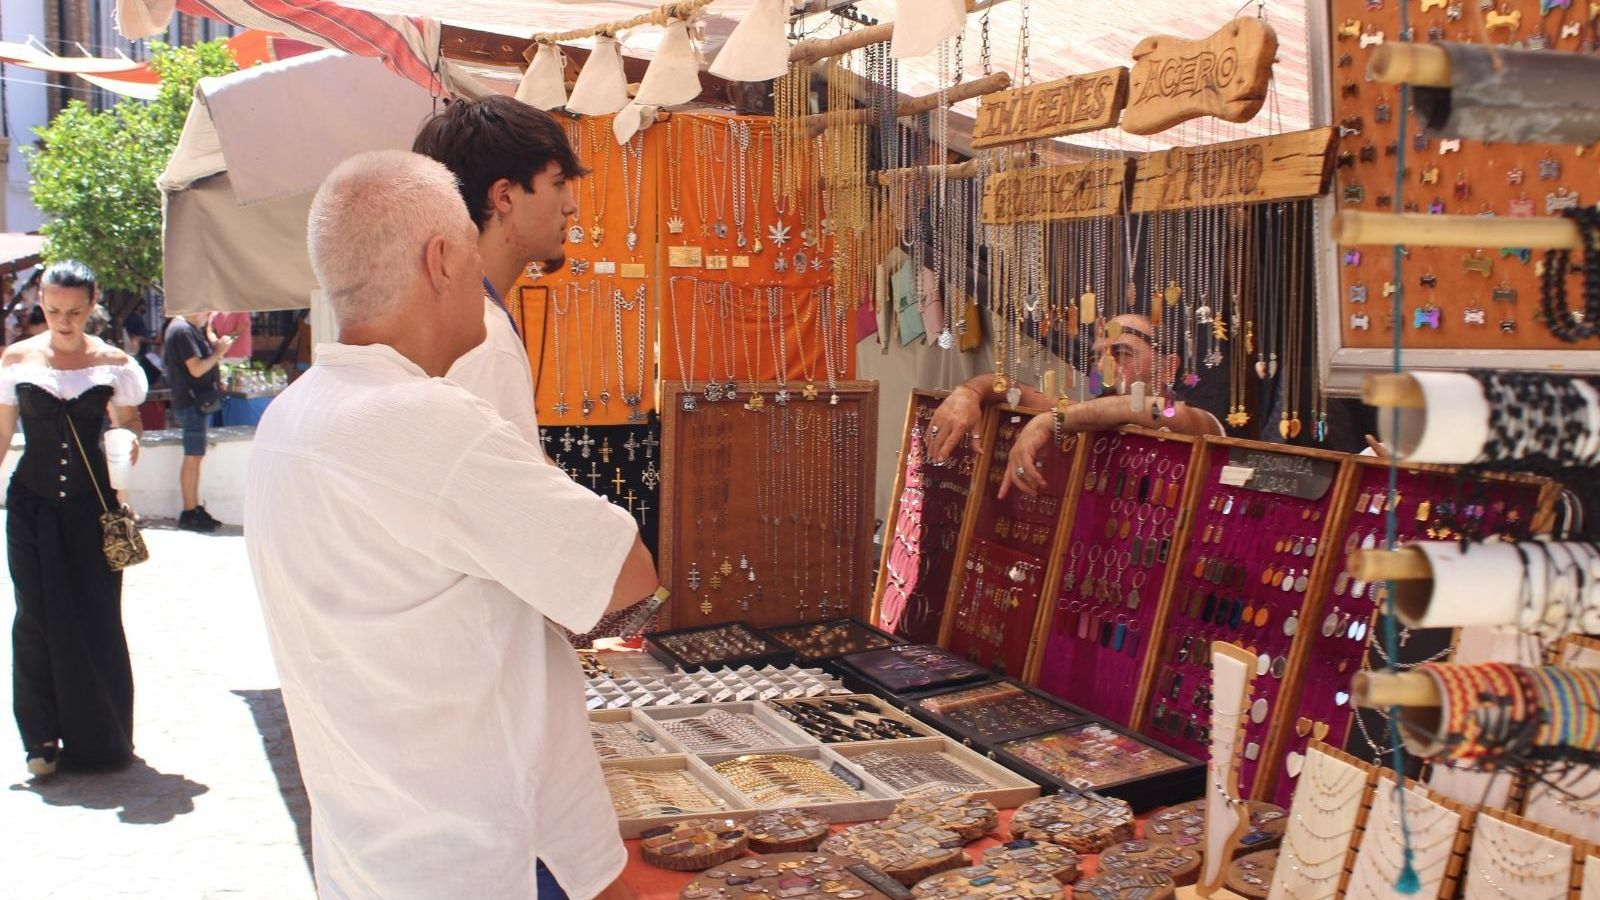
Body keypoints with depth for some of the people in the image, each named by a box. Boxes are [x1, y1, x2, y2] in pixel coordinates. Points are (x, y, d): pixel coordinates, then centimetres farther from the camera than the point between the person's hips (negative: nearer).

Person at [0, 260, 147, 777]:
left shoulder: (112, 363, 0)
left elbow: (128, 421, 11)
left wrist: (129, 442, -12)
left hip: (91, 506, 0)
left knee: (97, 619, 2)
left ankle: (100, 738, 17)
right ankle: (43, 739, 15)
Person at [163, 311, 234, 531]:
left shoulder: (190, 329, 17)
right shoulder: (183, 331, -15)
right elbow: (196, 369, -21)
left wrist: (216, 349, 8)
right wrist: (218, 353, -10)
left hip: (197, 401, 11)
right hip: (192, 402, -11)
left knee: (195, 456, 13)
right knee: (193, 457, -7)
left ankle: (195, 509, 19)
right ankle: (189, 513, -3)